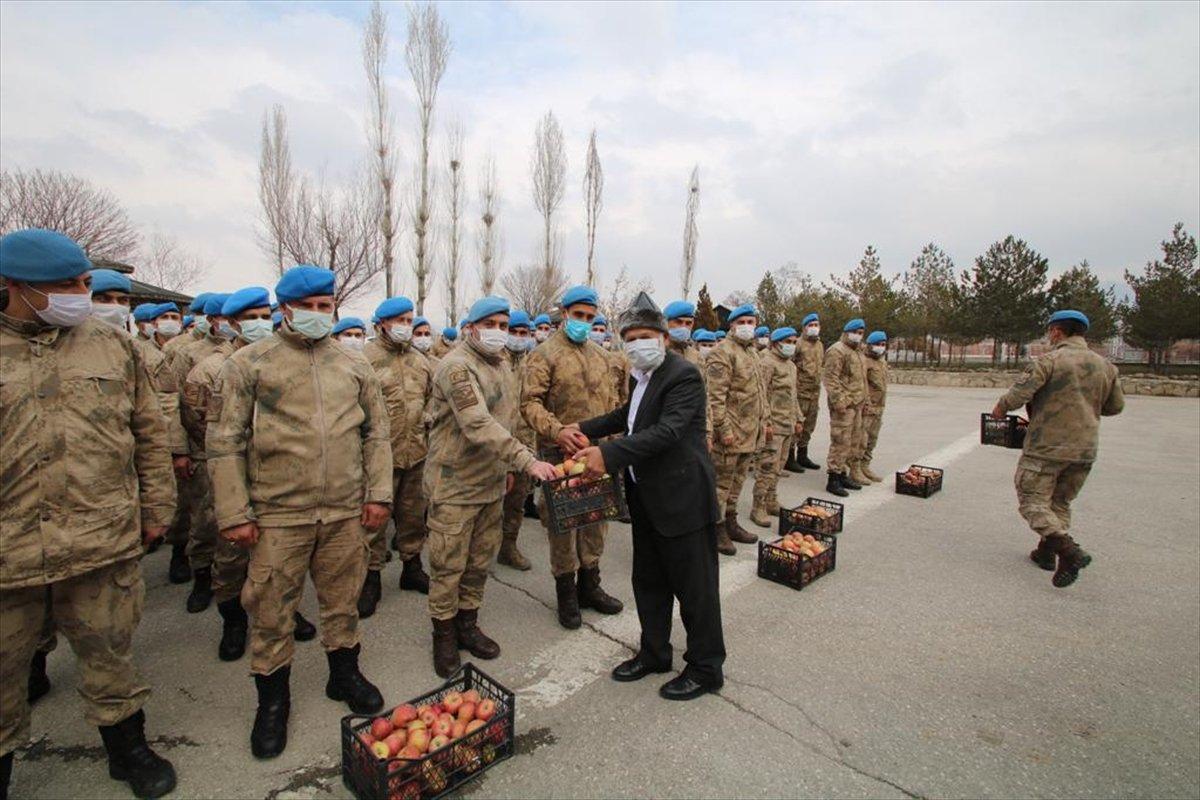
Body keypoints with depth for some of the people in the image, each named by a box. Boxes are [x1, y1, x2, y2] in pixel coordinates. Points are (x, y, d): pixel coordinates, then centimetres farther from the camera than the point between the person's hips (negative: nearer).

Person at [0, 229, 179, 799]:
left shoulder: (111, 343, 4)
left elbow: (149, 432, 8)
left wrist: (156, 506, 6)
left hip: (105, 543, 1)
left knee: (108, 653, 16)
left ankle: (128, 750, 35)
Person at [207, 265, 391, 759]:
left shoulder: (354, 366, 8)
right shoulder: (249, 363, -1)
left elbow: (376, 433, 10)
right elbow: (224, 441, -3)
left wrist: (378, 493, 3)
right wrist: (233, 513, -7)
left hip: (346, 513, 3)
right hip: (278, 515, -2)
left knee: (343, 601, 17)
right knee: (271, 612, 10)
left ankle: (344, 674, 39)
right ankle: (272, 699, 32)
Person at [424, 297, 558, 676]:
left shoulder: (500, 365, 10)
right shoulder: (456, 367, -18)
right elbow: (479, 425, -30)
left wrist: (509, 465, 13)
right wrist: (527, 461, -35)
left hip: (492, 482, 8)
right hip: (455, 484, -7)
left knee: (480, 560, 17)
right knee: (448, 564, 4)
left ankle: (467, 624, 34)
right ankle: (444, 634, 24)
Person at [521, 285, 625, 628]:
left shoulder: (600, 355, 13)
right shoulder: (545, 354, -6)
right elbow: (530, 402, -14)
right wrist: (555, 430, -28)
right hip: (561, 453, -6)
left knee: (596, 517, 14)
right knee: (562, 521, 5)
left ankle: (589, 585, 32)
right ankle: (566, 594, 21)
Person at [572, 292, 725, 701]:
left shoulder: (684, 375, -17)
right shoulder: (640, 376, 10)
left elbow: (667, 430, -29)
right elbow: (627, 416, 26)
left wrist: (610, 454, -35)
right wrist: (584, 430, 15)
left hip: (682, 498, -9)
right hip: (647, 499, 9)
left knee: (694, 586, 6)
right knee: (648, 582, 20)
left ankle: (706, 668, 25)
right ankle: (654, 652, 39)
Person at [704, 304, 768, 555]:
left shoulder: (753, 353, 17)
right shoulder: (722, 353, -13)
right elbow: (715, 396, -20)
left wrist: (765, 421, 22)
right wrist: (724, 429, -23)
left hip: (750, 433, 9)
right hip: (730, 433, -9)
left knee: (737, 482, 18)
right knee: (721, 484, 1)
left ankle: (730, 522, 31)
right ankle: (717, 530, 13)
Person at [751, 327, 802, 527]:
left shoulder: (791, 365, 18)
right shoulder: (767, 363, -11)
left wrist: (798, 419, 21)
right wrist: (766, 422, -21)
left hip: (788, 426, 9)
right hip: (774, 425, -9)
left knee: (778, 467, 15)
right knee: (767, 467, -7)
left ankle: (771, 502, 25)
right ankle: (759, 508, -1)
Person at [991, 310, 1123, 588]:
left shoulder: (1049, 361, -12)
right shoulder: (1105, 365, 9)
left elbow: (1019, 394, -20)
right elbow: (1115, 406, 17)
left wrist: (1001, 408, -2)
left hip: (1046, 446, -7)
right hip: (1085, 449, 7)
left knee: (1032, 500, -1)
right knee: (1060, 502, 19)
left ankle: (1067, 549, -18)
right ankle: (1046, 551, 23)